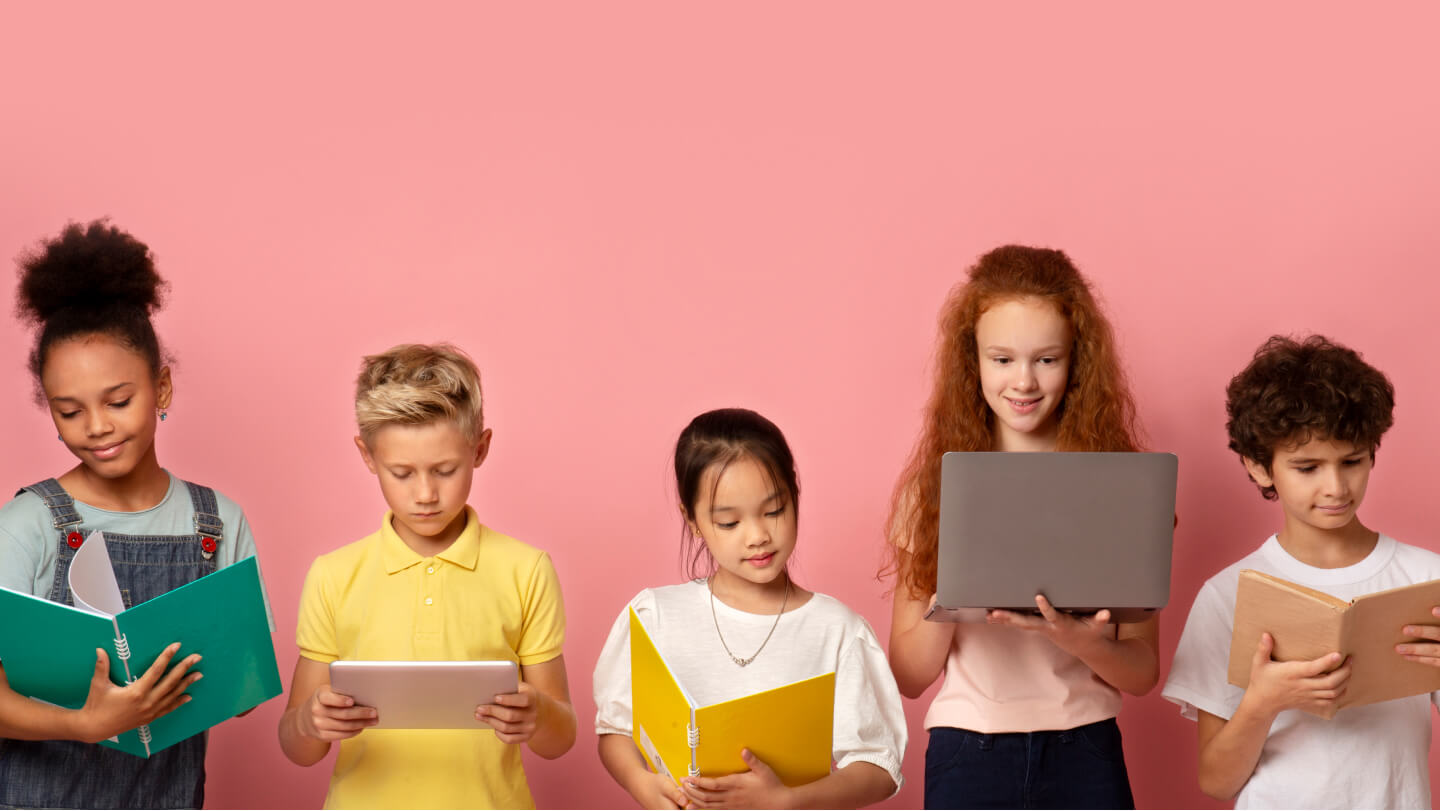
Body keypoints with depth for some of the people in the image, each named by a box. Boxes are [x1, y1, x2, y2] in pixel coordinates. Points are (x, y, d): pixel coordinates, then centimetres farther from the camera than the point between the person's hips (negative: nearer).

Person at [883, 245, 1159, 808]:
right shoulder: (937, 485, 2)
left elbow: (1142, 673, 1)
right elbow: (908, 676, 1)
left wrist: (1078, 639, -19)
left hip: (1083, 748, 0)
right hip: (968, 745, 0)